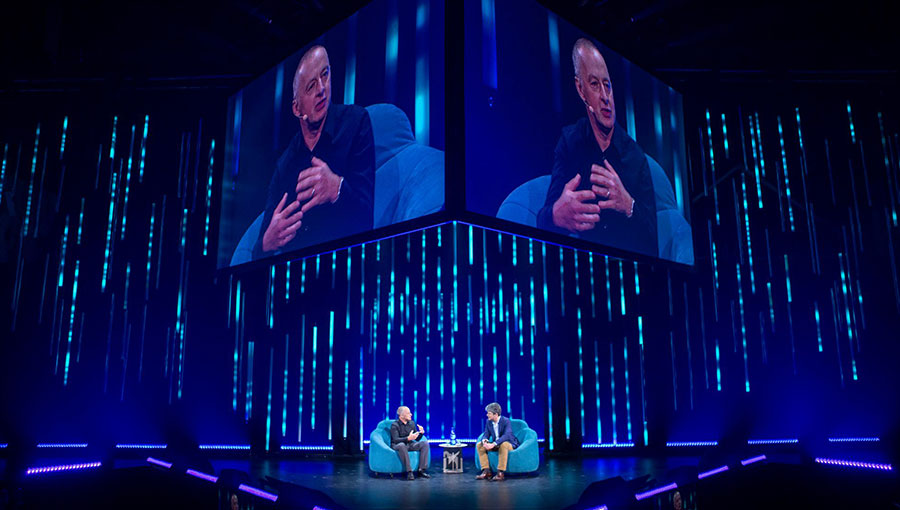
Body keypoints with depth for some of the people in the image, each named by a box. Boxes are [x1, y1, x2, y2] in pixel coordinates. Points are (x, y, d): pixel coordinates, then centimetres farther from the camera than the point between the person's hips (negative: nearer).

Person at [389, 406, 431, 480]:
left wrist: (421, 433, -14)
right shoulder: (394, 425, -12)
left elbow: (417, 439, 8)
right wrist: (408, 438, -38)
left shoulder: (412, 423, 6)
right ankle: (409, 471, -36)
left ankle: (422, 470, -21)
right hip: (397, 445, -6)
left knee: (425, 443, -18)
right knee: (402, 445, -41)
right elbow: (395, 440, -24)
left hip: (410, 444, 6)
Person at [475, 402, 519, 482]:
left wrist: (493, 444, -44)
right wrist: (484, 441, -26)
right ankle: (486, 471, -13)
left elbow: (507, 435, -34)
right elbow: (486, 435, 0)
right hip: (495, 445, 7)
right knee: (479, 445, -9)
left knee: (503, 444, -40)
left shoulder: (506, 421, -21)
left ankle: (500, 473, -35)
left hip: (509, 444, -7)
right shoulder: (488, 422, 0)